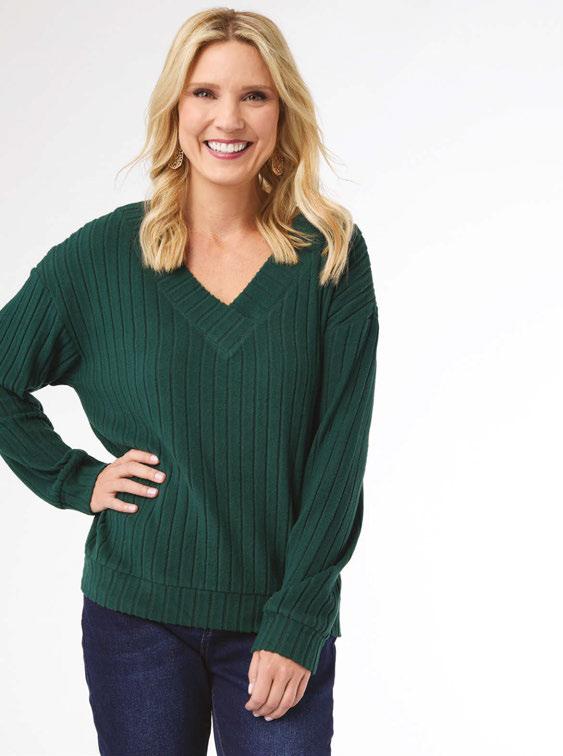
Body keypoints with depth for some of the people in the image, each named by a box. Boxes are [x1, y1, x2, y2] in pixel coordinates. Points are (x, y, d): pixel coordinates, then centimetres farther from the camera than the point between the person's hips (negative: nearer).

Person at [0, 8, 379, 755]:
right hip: (138, 613, 1)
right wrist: (76, 479, -2)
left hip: (283, 619, 0)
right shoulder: (102, 254, -2)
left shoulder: (332, 257, -4)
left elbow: (339, 453, -6)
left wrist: (296, 625, -9)